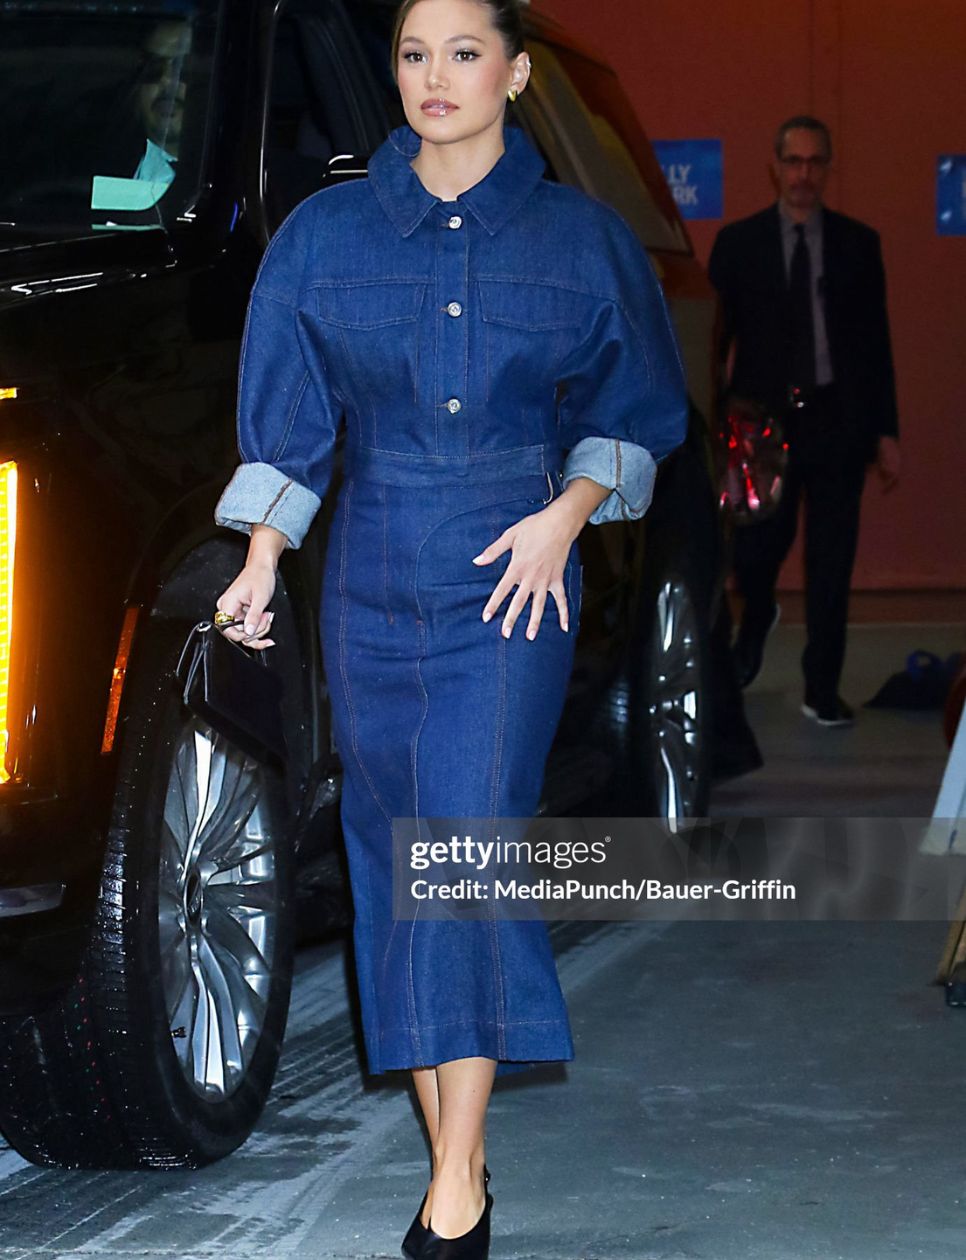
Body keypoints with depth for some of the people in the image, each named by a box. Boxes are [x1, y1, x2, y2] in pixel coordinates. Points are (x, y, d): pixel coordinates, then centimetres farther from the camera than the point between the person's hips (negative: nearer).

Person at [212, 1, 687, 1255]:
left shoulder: (579, 236, 2)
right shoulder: (326, 233, 5)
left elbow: (640, 409, 9)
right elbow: (287, 412, 9)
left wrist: (568, 512, -7)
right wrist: (262, 562, 0)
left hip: (514, 579, -2)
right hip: (372, 583, 3)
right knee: (396, 860, 3)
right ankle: (448, 1159, 11)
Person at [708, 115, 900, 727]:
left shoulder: (858, 243, 7)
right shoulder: (738, 242, 5)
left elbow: (876, 342, 8)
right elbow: (715, 337, 5)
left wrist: (886, 432, 4)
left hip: (836, 422, 1)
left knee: (831, 565, 1)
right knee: (754, 554, -1)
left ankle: (822, 690, 11)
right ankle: (757, 621, 34)